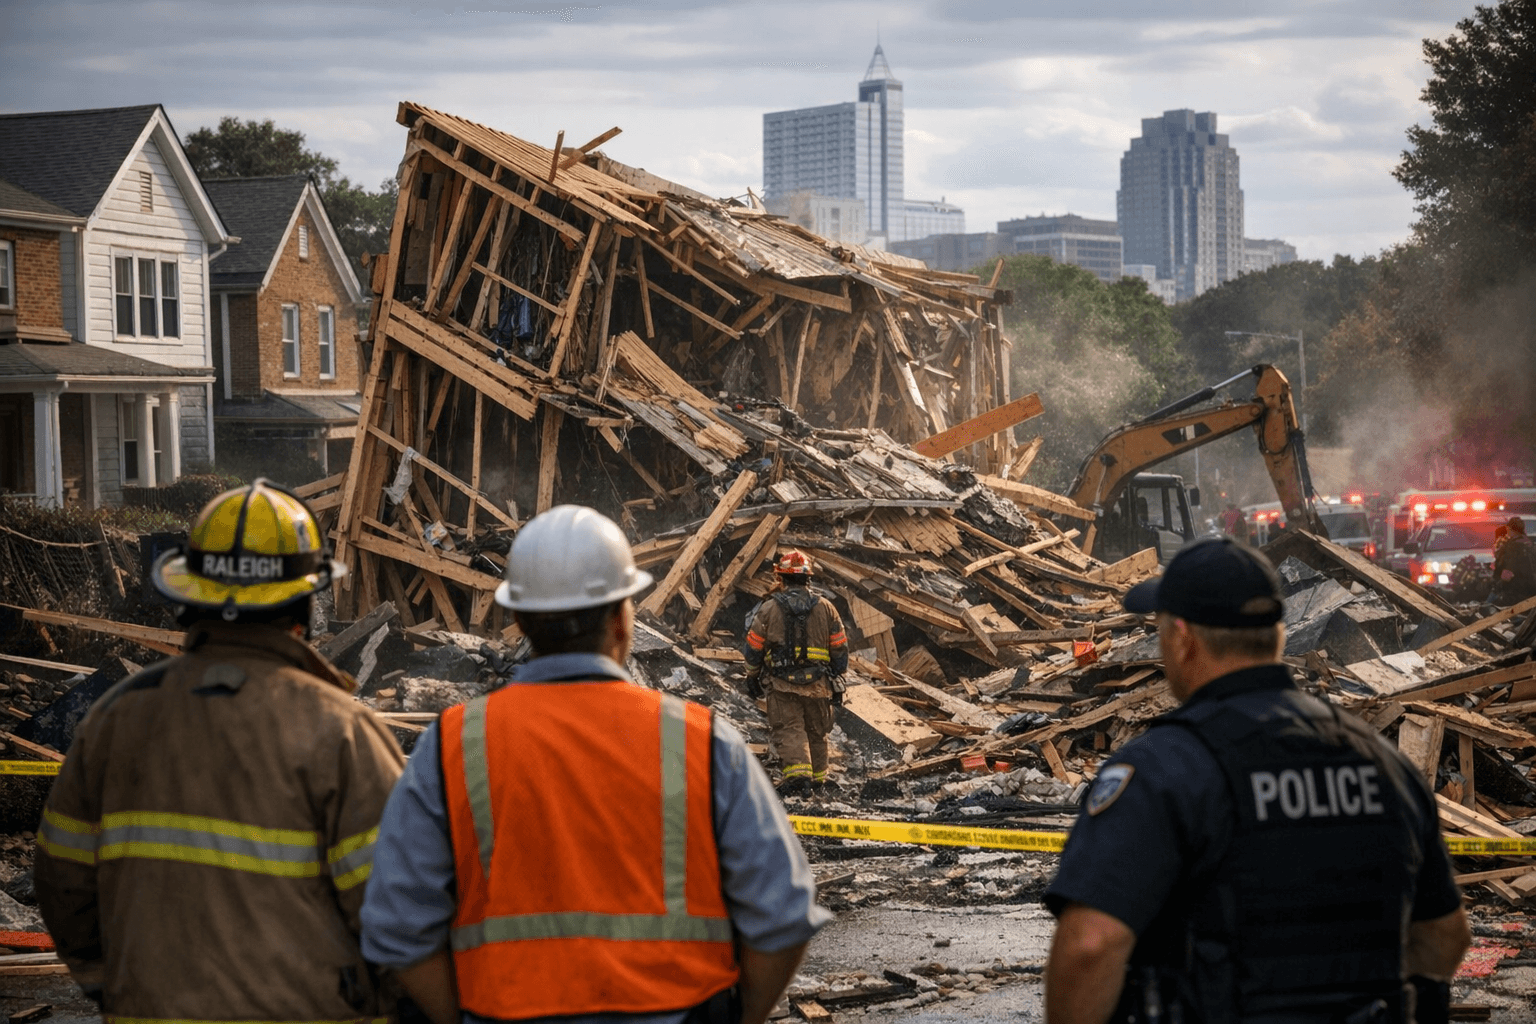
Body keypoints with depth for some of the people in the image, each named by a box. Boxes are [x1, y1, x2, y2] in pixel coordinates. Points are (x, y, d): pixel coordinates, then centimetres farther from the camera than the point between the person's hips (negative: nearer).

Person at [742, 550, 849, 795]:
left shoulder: (769, 609, -3)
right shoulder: (825, 608, 3)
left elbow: (754, 647, 2)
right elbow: (840, 648, 6)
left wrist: (752, 677, 15)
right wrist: (837, 682, 16)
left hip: (783, 684, -2)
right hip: (818, 683, 3)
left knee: (788, 730, -5)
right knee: (817, 731, 16)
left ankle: (797, 771, -25)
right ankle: (818, 778, 26)